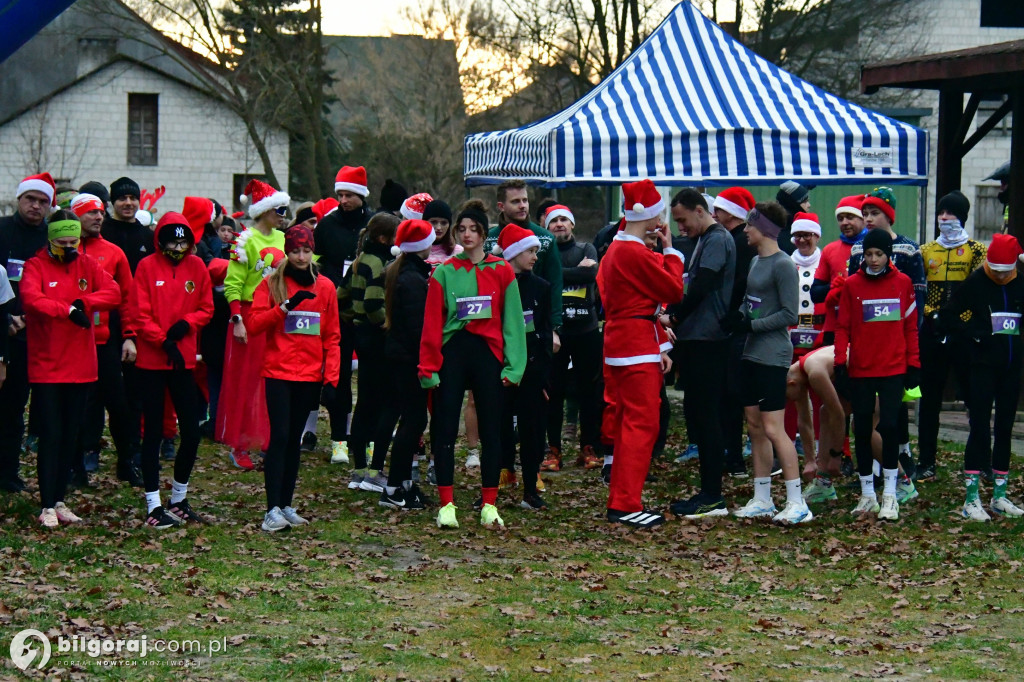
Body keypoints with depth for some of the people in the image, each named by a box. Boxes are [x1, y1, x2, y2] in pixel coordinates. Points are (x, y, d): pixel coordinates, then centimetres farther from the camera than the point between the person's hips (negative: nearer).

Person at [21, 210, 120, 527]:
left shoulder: (87, 265, 8)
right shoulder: (36, 266, -4)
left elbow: (113, 293, -6)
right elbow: (31, 298, -23)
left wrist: (83, 302, -20)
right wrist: (68, 309, -30)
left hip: (80, 366, 5)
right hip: (46, 367, -5)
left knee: (70, 437, 10)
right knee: (51, 435, -6)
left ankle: (59, 501, 19)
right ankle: (47, 506, -2)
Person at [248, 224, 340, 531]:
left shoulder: (325, 287, 8)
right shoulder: (272, 284, 2)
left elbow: (332, 337, 9)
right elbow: (254, 324, -8)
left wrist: (331, 376, 1)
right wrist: (286, 306, -19)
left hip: (310, 376, 3)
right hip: (278, 373, -3)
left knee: (295, 440, 8)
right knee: (280, 437, -11)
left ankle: (286, 505, 14)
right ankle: (273, 509, -14)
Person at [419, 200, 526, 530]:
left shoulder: (502, 272, 5)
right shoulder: (444, 272, 4)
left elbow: (512, 320, 4)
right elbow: (432, 323, 2)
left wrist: (513, 366, -4)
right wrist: (428, 366, -5)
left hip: (488, 354, 0)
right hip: (452, 353, 0)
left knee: (491, 431, 3)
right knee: (445, 429, -2)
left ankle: (489, 505, 10)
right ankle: (446, 504, 2)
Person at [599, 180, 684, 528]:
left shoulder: (617, 249, 14)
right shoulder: (637, 253, -18)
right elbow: (674, 291, -15)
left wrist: (660, 347, 16)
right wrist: (670, 250, -4)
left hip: (619, 342, 11)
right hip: (637, 347, -11)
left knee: (625, 422, 19)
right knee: (641, 424, -9)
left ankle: (619, 501, 28)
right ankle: (627, 505, -10)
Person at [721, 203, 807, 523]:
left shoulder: (782, 265, -13)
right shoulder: (755, 261, 13)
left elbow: (790, 314, -16)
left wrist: (751, 325, -17)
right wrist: (737, 317, 2)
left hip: (772, 356, -9)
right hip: (751, 353, 9)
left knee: (773, 428, -10)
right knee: (754, 425, 11)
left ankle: (797, 503, -7)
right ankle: (762, 500, 17)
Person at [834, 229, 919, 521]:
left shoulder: (903, 283, 3)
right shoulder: (852, 284, 2)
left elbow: (910, 327, 6)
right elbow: (842, 328, 3)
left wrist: (914, 365, 3)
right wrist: (840, 365, -4)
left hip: (894, 368, -1)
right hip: (860, 371, 1)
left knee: (889, 425, -10)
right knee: (862, 429, 5)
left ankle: (889, 495, -2)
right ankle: (867, 494, 15)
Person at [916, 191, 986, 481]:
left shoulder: (976, 250, 3)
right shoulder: (925, 251, 13)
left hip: (965, 332, -3)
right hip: (932, 333, 3)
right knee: (929, 399, 5)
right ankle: (926, 463, 10)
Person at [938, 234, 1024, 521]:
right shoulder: (974, 283, -6)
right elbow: (946, 317, -5)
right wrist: (973, 334, -13)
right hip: (983, 367, -4)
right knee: (980, 429, -6)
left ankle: (999, 495, 18)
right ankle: (971, 499, -3)